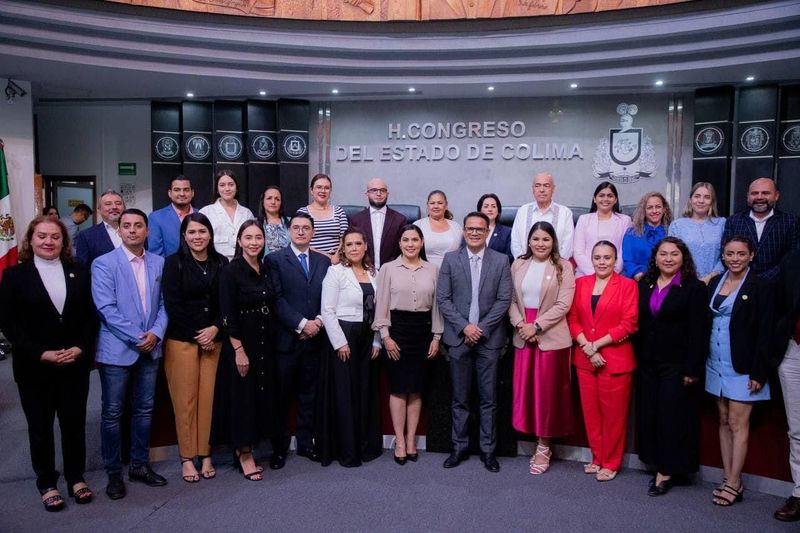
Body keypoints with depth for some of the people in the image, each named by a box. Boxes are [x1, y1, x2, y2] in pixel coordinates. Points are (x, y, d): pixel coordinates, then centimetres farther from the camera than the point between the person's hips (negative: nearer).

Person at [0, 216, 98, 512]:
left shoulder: (80, 272, 4)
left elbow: (91, 314, 4)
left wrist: (80, 348, -11)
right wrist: (41, 354, -14)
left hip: (76, 364, 2)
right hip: (34, 367, -1)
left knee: (74, 422, 10)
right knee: (40, 426, 11)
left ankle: (76, 477, 27)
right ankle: (46, 483, 27)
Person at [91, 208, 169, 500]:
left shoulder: (159, 263, 7)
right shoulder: (103, 264, -6)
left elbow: (164, 303, 7)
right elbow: (106, 308, -13)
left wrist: (156, 333, -10)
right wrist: (136, 338, -15)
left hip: (150, 349, 4)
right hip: (116, 350, -4)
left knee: (144, 410, 13)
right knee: (112, 413, 5)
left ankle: (140, 464, 27)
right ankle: (113, 472, 19)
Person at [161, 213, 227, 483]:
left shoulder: (221, 263, 7)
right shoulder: (174, 262, -2)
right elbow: (171, 304, -6)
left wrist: (215, 328, -8)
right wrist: (197, 336, -8)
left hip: (213, 338, 3)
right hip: (182, 339, -2)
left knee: (207, 397, 2)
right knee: (185, 399, 1)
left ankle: (205, 454, 14)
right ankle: (187, 457, 12)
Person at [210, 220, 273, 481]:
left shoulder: (265, 271, 7)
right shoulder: (231, 271, -11)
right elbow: (228, 315, -15)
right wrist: (239, 350, -17)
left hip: (264, 344, 7)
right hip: (240, 344, -6)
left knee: (260, 395, 12)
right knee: (241, 396, 2)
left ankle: (245, 449, 26)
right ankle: (244, 454, 17)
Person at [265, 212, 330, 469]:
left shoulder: (324, 261, 11)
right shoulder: (275, 260, -1)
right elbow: (277, 299, -9)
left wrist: (318, 322, -9)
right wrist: (302, 324, -15)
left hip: (314, 339, 4)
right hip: (286, 339, -3)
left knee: (309, 394, 12)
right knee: (281, 396, 5)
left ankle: (305, 443, 24)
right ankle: (279, 447, 17)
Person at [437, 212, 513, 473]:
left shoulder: (501, 261, 3)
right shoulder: (450, 259, 4)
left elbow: (504, 300, -2)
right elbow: (442, 299, 0)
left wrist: (481, 329, -10)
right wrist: (464, 327, -10)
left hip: (489, 339, 0)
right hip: (459, 338, 1)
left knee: (489, 399, 6)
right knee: (460, 399, 9)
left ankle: (488, 449, 19)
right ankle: (460, 447, 22)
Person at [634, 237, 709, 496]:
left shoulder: (695, 288, -6)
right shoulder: (644, 285, 8)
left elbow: (698, 332, -9)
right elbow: (636, 324, 9)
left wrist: (692, 369, -13)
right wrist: (637, 359, 4)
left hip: (676, 365, -5)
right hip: (647, 363, 5)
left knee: (672, 416, 1)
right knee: (648, 414, 9)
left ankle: (667, 471, 14)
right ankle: (658, 464, 23)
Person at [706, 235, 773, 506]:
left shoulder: (760, 287, -7)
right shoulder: (715, 283, 8)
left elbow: (764, 333, -10)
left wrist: (758, 372, -14)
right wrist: (698, 363, 7)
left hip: (742, 367, -6)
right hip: (716, 363, 6)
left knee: (738, 424, -1)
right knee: (724, 421, 11)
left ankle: (734, 484, 8)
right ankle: (729, 478, 20)